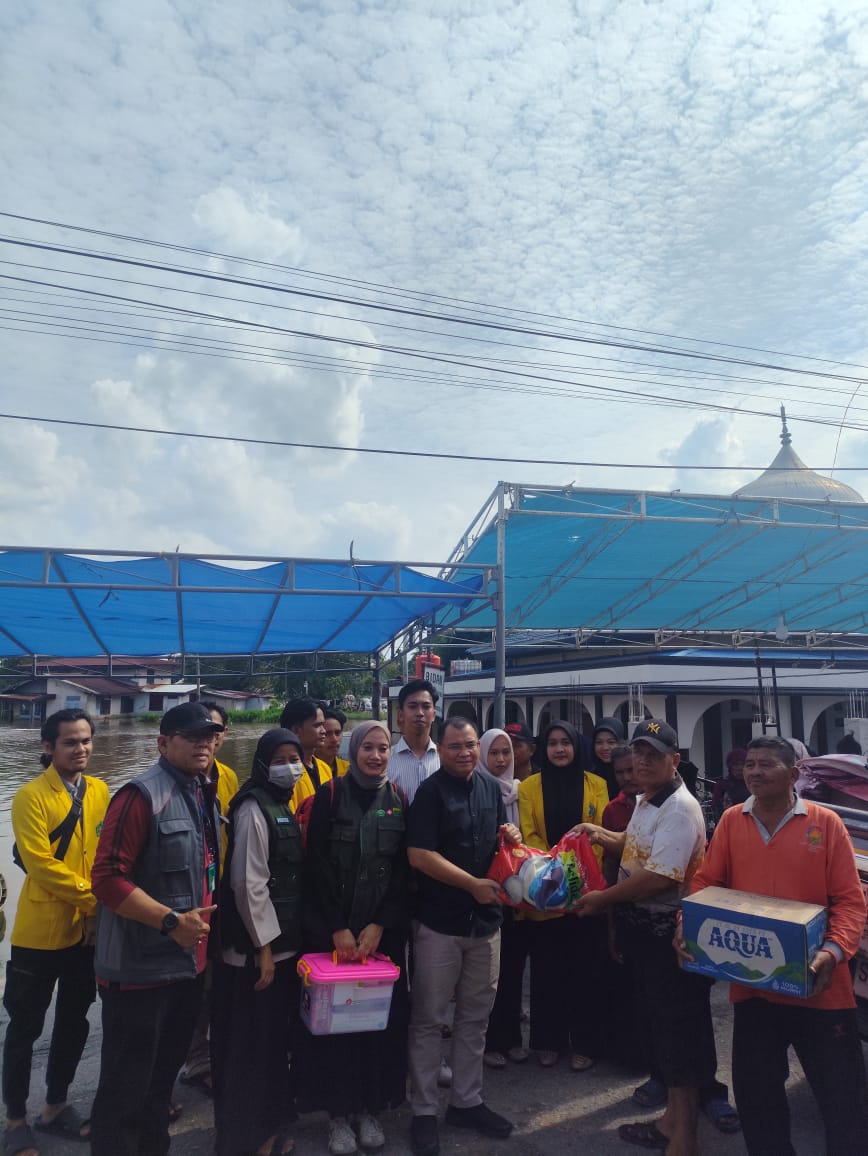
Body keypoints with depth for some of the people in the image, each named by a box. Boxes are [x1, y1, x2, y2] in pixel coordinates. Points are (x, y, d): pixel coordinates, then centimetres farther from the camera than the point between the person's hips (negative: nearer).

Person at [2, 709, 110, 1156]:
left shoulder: (99, 791, 2)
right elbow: (40, 864, -19)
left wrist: (101, 909, -6)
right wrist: (95, 898, -18)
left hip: (89, 930, 5)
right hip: (40, 932, -5)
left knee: (74, 1021, 17)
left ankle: (56, 1106, 36)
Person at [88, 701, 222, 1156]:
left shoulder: (204, 798, 8)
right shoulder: (142, 795, -18)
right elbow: (107, 878, -24)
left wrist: (204, 925, 10)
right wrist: (171, 922, -26)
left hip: (187, 964, 8)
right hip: (141, 968, -8)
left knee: (163, 1077, 22)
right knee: (126, 1086, 6)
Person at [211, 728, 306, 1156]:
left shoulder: (283, 807, 10)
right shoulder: (253, 808, -17)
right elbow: (248, 883, -20)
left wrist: (285, 941, 13)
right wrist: (264, 947, -18)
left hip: (284, 943, 9)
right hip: (256, 948, -9)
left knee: (276, 1038, 19)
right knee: (249, 1044, 4)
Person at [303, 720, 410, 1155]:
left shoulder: (398, 800, 3)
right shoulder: (330, 795, -4)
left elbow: (404, 870, 1)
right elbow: (318, 865, -7)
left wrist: (379, 925, -8)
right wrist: (337, 928, -11)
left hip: (384, 930, 2)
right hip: (330, 929, -2)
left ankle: (370, 1109, 22)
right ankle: (339, 1112, 20)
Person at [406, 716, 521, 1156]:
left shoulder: (491, 789, 7)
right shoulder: (429, 792, -12)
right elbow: (420, 856, -19)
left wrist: (511, 838, -4)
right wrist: (473, 884, -19)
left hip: (485, 920, 6)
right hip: (439, 922, -5)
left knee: (474, 1017, 16)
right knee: (429, 1020, 6)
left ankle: (467, 1101, 32)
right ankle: (424, 1112, 21)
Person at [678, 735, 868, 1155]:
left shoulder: (825, 823, -6)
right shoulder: (731, 821, 1)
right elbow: (705, 882, 4)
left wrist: (834, 950, -23)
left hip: (819, 989, -2)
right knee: (755, 1094, 16)